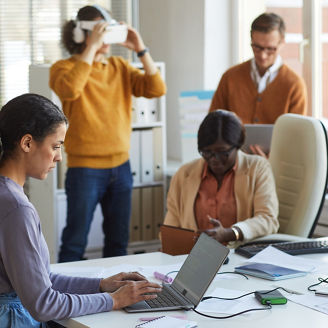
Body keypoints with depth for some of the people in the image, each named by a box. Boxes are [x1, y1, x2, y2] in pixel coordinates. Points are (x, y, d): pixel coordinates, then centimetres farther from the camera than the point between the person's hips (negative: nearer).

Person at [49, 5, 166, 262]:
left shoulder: (119, 67, 10)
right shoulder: (65, 68, -5)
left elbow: (156, 89, -1)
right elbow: (69, 89, -28)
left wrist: (141, 50, -9)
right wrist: (91, 48, -25)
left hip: (121, 166, 5)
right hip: (85, 169, -5)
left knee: (119, 241, 13)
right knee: (75, 242, -2)